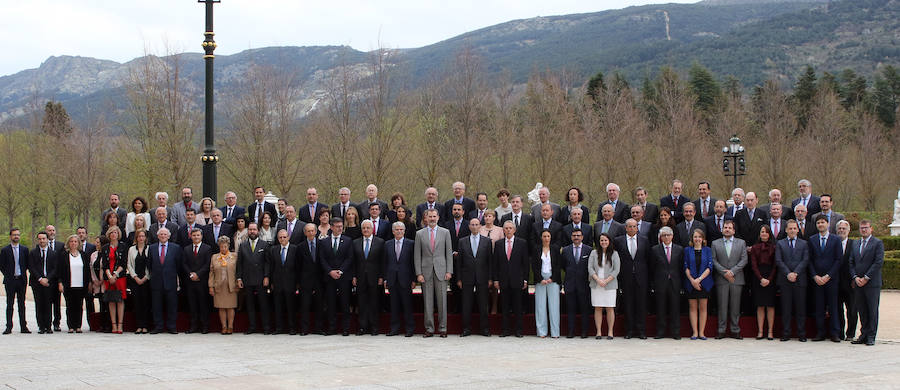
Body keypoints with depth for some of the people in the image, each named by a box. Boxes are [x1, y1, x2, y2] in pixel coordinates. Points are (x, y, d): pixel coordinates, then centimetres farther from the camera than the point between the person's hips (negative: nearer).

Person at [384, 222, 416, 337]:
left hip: (405, 279, -3)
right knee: (394, 305, 6)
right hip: (392, 279, 3)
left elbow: (414, 262, -1)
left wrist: (414, 279, -5)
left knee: (407, 305, -1)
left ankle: (409, 328, 6)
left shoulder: (411, 243, 1)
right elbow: (385, 263, 12)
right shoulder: (388, 244, 11)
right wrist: (385, 279, 5)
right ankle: (395, 328, 11)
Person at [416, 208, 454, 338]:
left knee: (442, 300, -1)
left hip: (441, 271, 0)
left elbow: (449, 253, 5)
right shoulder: (420, 234, 7)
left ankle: (442, 328, 5)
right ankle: (429, 328, 7)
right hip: (426, 271, 0)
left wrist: (449, 271, -3)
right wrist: (418, 273, -3)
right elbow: (417, 255, 5)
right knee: (428, 301, 2)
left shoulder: (445, 232, 7)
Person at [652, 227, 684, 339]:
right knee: (661, 308, 2)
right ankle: (660, 332, 9)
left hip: (675, 283, 1)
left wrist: (681, 281, 1)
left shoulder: (679, 249, 7)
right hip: (661, 283, -1)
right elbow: (653, 267, 5)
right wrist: (654, 282, 0)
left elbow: (682, 267, 8)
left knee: (675, 307, 2)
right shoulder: (655, 249, 4)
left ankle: (675, 332, 8)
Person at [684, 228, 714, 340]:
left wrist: (699, 279, -12)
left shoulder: (707, 250, 5)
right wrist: (692, 280, -12)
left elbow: (710, 267, -2)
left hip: (704, 282, 0)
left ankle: (702, 332, 4)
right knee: (693, 307, 1)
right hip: (691, 283, 0)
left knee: (703, 307, 1)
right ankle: (695, 332, 3)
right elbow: (686, 267, 1)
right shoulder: (687, 250, 6)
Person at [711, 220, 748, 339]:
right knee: (722, 306, -1)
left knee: (735, 306, 2)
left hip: (736, 279, 0)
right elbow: (714, 261, 2)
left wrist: (732, 271, -10)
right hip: (721, 280, 0)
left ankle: (735, 330, 7)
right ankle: (721, 330, 3)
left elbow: (744, 260, 2)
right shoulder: (715, 243, 9)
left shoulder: (741, 243, 10)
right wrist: (724, 273, -9)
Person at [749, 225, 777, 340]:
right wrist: (761, 278, -10)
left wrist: (769, 279, -10)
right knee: (760, 306, 0)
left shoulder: (774, 248, 5)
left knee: (770, 305, -1)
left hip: (771, 278, -1)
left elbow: (775, 266, 0)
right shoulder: (754, 248, 8)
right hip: (758, 278, 1)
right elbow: (753, 265, 1)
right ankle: (760, 332, 1)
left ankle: (770, 332, 2)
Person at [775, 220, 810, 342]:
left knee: (801, 308, 1)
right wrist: (788, 274, -11)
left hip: (800, 280, 0)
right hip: (784, 281, 0)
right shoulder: (780, 244, 10)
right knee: (786, 308, 1)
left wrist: (795, 273, -11)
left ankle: (801, 333, 6)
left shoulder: (804, 244, 10)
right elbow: (778, 261, 1)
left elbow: (805, 261, 1)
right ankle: (786, 333, 5)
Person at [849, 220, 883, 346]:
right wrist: (855, 277, -3)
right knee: (862, 310, 6)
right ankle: (864, 334, 11)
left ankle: (871, 336, 2)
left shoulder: (878, 243, -2)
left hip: (872, 283, -5)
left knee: (872, 310, -2)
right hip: (858, 283, 5)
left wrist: (866, 278, -13)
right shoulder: (855, 244, 16)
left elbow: (879, 262, -10)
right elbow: (851, 263, 14)